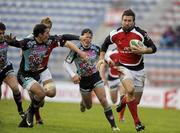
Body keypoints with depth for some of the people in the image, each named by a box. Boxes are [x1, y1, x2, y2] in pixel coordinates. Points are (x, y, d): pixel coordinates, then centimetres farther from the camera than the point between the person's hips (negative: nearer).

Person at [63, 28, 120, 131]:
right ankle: (83, 102, 52)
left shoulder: (95, 48, -8)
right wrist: (73, 75, -27)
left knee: (104, 100, -13)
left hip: (95, 76, 1)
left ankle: (113, 125, -10)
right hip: (83, 80, -1)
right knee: (88, 106, 13)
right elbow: (66, 63, -15)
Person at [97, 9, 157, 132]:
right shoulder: (115, 34, -3)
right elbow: (105, 44, 17)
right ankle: (137, 122, -19)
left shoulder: (141, 34, -10)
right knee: (130, 90, -29)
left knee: (136, 101, 4)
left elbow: (153, 48, -4)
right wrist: (102, 59, 10)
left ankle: (123, 101, 43)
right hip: (124, 67, -1)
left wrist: (143, 50, -22)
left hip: (138, 69, 1)